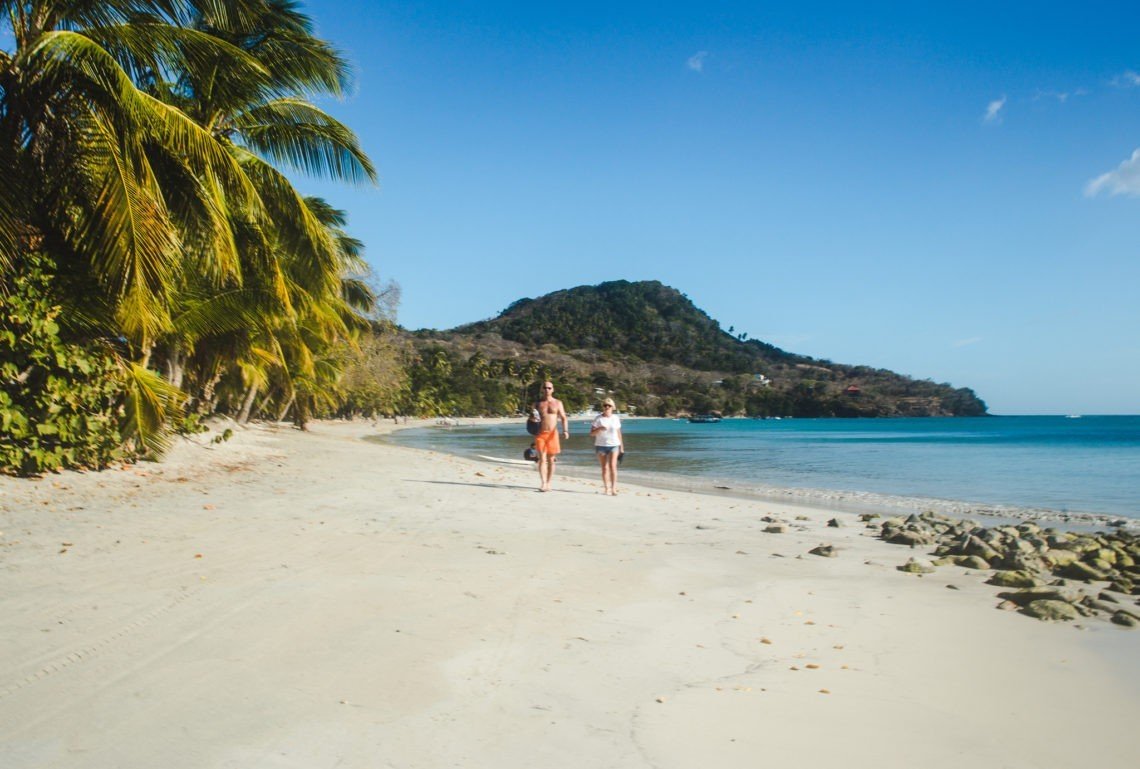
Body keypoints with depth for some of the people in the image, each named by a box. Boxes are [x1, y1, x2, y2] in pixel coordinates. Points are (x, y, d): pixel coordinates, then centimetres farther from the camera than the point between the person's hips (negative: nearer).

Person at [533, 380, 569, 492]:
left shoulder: (557, 403, 7)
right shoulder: (537, 403, 7)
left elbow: (563, 418, 5)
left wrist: (565, 430, -9)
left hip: (552, 434, 1)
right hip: (540, 433, -1)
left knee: (551, 459, 6)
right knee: (542, 458, -11)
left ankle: (548, 483, 14)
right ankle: (543, 483, -18)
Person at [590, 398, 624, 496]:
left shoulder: (616, 418, 7)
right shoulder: (598, 419, 1)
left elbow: (618, 433, 12)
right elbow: (591, 433, -1)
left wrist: (621, 447, 13)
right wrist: (599, 429, -21)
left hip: (613, 445, 0)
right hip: (601, 445, 0)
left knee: (612, 465, -15)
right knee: (604, 467, 1)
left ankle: (613, 488, -15)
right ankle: (607, 489, 6)